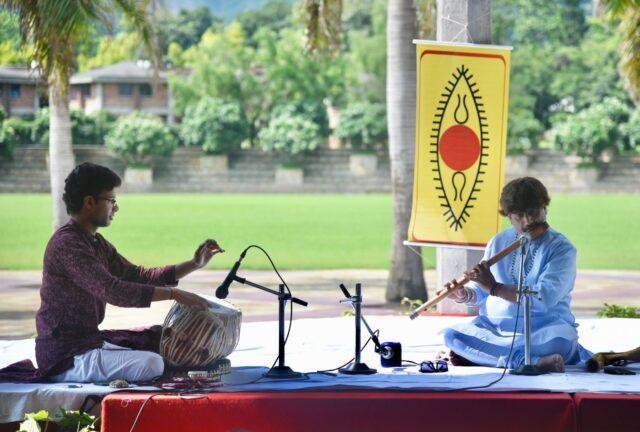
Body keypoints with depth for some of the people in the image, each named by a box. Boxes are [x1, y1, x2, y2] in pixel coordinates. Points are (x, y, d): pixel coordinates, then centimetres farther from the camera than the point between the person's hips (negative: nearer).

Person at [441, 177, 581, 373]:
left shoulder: (561, 248, -4)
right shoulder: (499, 243, 12)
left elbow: (546, 298, -18)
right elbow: (480, 294, 16)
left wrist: (495, 287, -19)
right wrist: (464, 295, -8)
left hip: (542, 329, -4)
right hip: (494, 327, 5)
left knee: (562, 339, -38)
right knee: (452, 335, -24)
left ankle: (478, 354, -28)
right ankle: (534, 361, -30)